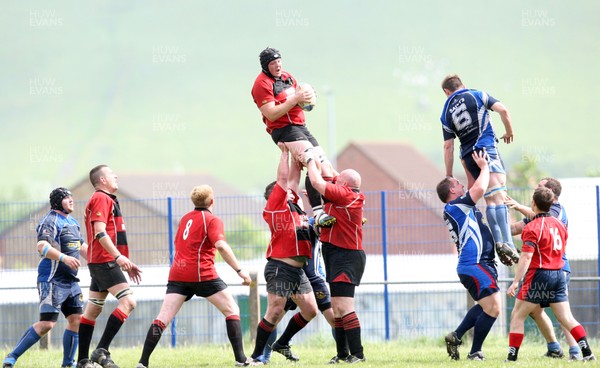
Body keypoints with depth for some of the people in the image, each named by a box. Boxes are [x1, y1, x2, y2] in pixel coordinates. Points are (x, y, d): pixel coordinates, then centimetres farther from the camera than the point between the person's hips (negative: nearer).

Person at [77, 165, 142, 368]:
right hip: (105, 262, -11)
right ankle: (102, 350, -21)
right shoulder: (101, 198, -9)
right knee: (128, 301, -17)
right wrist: (119, 256, -26)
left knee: (93, 310, 8)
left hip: (99, 263, 11)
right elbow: (100, 232, -20)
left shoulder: (107, 199, 23)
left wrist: (126, 263, 25)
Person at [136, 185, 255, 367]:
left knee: (162, 319, -2)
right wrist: (240, 270, -18)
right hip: (202, 274, -5)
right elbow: (221, 246, -16)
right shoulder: (213, 220, -1)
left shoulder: (185, 218, 18)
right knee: (232, 310, 6)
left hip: (177, 274, 5)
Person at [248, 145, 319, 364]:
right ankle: (256, 356, -1)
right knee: (275, 313, -9)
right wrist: (284, 151, 3)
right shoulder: (275, 205, -2)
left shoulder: (292, 205, 19)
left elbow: (293, 177, 23)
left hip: (298, 270, 8)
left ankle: (282, 344, 25)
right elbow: (283, 177, -5)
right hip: (280, 268, -8)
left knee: (310, 310, 9)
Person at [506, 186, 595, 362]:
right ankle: (587, 352, -3)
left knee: (517, 316, 3)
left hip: (539, 275, -6)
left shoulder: (532, 228, -12)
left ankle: (512, 356, -2)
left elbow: (526, 257, -19)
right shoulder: (560, 224, 10)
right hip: (559, 274, 7)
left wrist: (516, 281, -20)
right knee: (566, 318, 6)